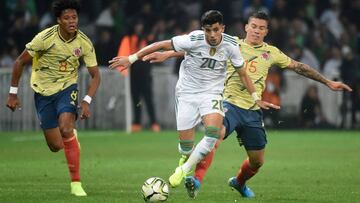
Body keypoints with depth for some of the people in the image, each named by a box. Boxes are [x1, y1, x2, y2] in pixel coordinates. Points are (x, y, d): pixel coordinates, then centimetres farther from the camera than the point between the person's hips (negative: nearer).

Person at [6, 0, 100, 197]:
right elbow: (20, 62, -9)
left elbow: (95, 75, -5)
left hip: (67, 88, 0)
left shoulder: (84, 43, -14)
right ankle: (72, 136, 39)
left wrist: (87, 101, -21)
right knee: (56, 146, -1)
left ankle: (76, 184, -22)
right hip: (43, 92, 0)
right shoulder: (45, 38, -20)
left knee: (66, 129, -27)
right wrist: (13, 94, -7)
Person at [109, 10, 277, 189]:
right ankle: (185, 163, 37)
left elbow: (242, 73, 5)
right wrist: (131, 58, -14)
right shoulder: (194, 40, -19)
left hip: (212, 93, 1)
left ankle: (185, 169, -7)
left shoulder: (231, 45, -10)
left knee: (213, 132, -27)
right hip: (187, 93, -1)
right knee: (185, 147, -2)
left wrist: (256, 98, 7)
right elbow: (161, 45, -14)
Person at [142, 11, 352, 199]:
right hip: (230, 104, -4)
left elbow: (298, 66, 18)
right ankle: (197, 180, -37)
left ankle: (239, 182, 43)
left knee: (257, 161, 11)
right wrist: (167, 54, -12)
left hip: (253, 111, 4)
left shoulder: (271, 52, 9)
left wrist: (328, 82, 20)